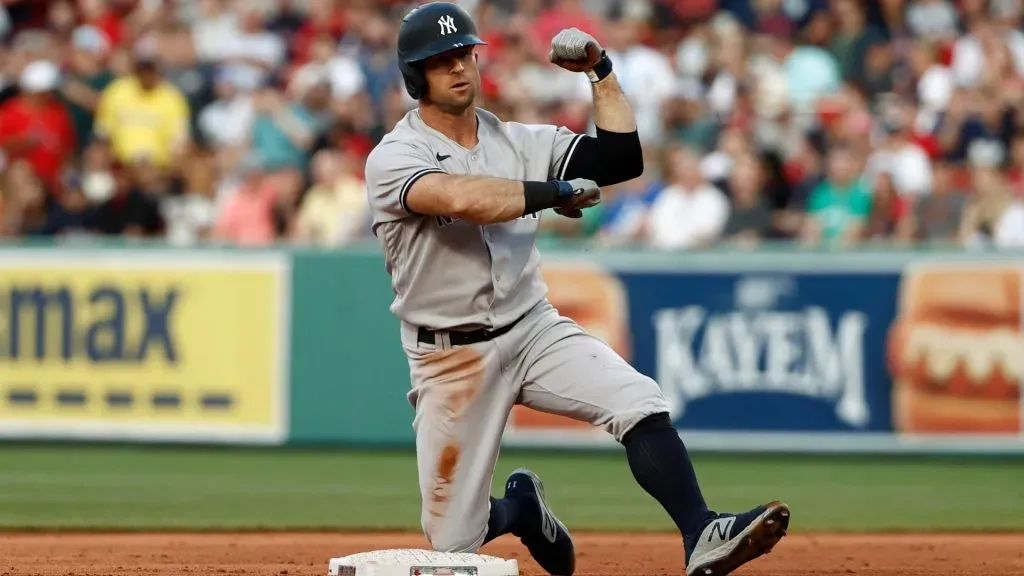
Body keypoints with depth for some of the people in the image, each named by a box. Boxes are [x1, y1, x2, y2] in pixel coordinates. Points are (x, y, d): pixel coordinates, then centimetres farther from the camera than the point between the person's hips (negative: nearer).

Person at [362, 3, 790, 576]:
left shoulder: (517, 141, 6)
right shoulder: (393, 158, -11)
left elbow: (621, 159, 1)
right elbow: (462, 198, -31)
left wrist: (602, 71, -3)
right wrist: (557, 193, -20)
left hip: (535, 329, 3)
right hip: (452, 356, -3)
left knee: (640, 402, -27)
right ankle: (521, 506, 36)